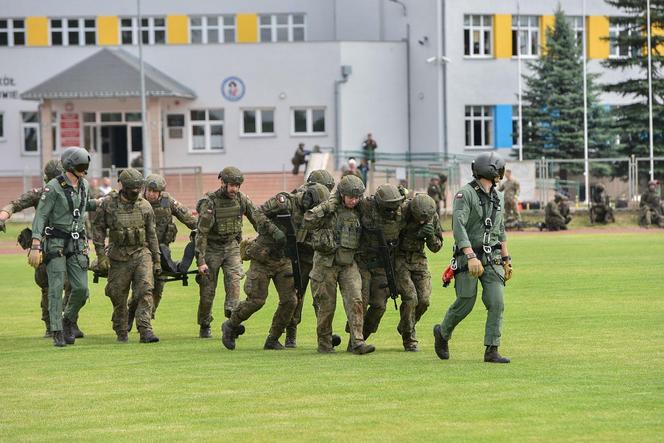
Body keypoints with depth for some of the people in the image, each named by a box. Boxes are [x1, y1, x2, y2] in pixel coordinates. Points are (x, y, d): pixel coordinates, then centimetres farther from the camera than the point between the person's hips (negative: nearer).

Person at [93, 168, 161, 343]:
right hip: (118, 256, -1)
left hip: (141, 254, 1)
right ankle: (122, 333, 21)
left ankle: (145, 331, -19)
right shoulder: (108, 204, -4)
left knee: (145, 290, -16)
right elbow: (99, 230, 0)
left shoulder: (145, 206, 2)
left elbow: (152, 235, 9)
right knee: (118, 296, 5)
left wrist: (157, 260, 9)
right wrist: (101, 256, -6)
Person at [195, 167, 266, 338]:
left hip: (232, 246, 3)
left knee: (234, 279, -20)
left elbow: (258, 218, 2)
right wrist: (200, 261, -21)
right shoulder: (210, 202, -19)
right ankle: (204, 326, 20)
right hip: (212, 248, -3)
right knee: (208, 290, 2)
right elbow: (201, 233, -18)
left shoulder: (241, 199, -6)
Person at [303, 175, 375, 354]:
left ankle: (357, 342, -16)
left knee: (355, 301, -12)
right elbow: (308, 223, -15)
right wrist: (324, 209, -22)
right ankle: (324, 343, 18)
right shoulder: (331, 207, -7)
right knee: (327, 305, 3)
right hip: (326, 262, -3)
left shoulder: (358, 211, 8)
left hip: (349, 263, 3)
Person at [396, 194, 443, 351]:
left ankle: (404, 327, 23)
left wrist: (431, 236, -21)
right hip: (399, 258, -4)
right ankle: (409, 339, -2)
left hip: (419, 259, 5)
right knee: (410, 298, -17)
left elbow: (436, 247, 1)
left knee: (423, 300, -4)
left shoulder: (433, 217, -7)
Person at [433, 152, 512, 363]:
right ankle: (442, 332, 25)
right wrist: (471, 257, -31)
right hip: (468, 257, -5)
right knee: (465, 304, -4)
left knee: (496, 303, -10)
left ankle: (492, 351, -9)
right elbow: (458, 227, -22)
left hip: (492, 258, 6)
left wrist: (506, 259, 19)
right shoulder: (465, 194, -12)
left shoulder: (497, 197, 12)